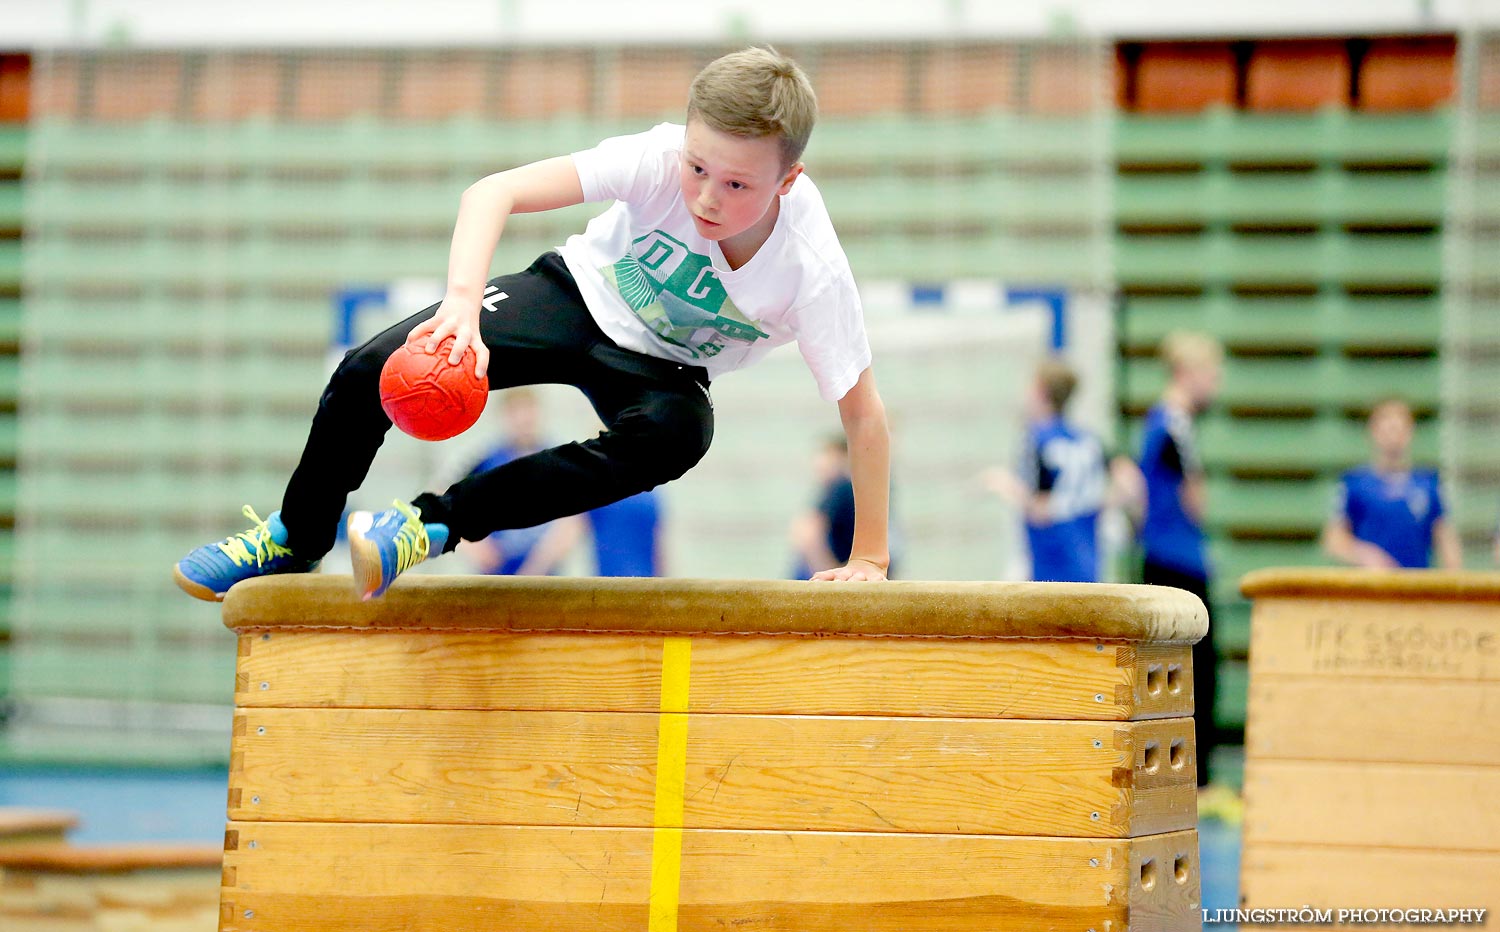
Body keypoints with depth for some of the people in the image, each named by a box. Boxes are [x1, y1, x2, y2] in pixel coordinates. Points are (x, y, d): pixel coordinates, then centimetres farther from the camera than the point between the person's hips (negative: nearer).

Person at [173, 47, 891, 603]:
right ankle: (298, 538, 17)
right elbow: (494, 192, -35)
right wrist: (463, 298, -52)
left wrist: (868, 558, -23)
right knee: (370, 374, -14)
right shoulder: (662, 160, -32)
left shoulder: (811, 272, -31)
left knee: (677, 432, -38)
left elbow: (864, 414, -23)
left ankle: (434, 524, -27)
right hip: (578, 296, 1)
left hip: (657, 367, -1)